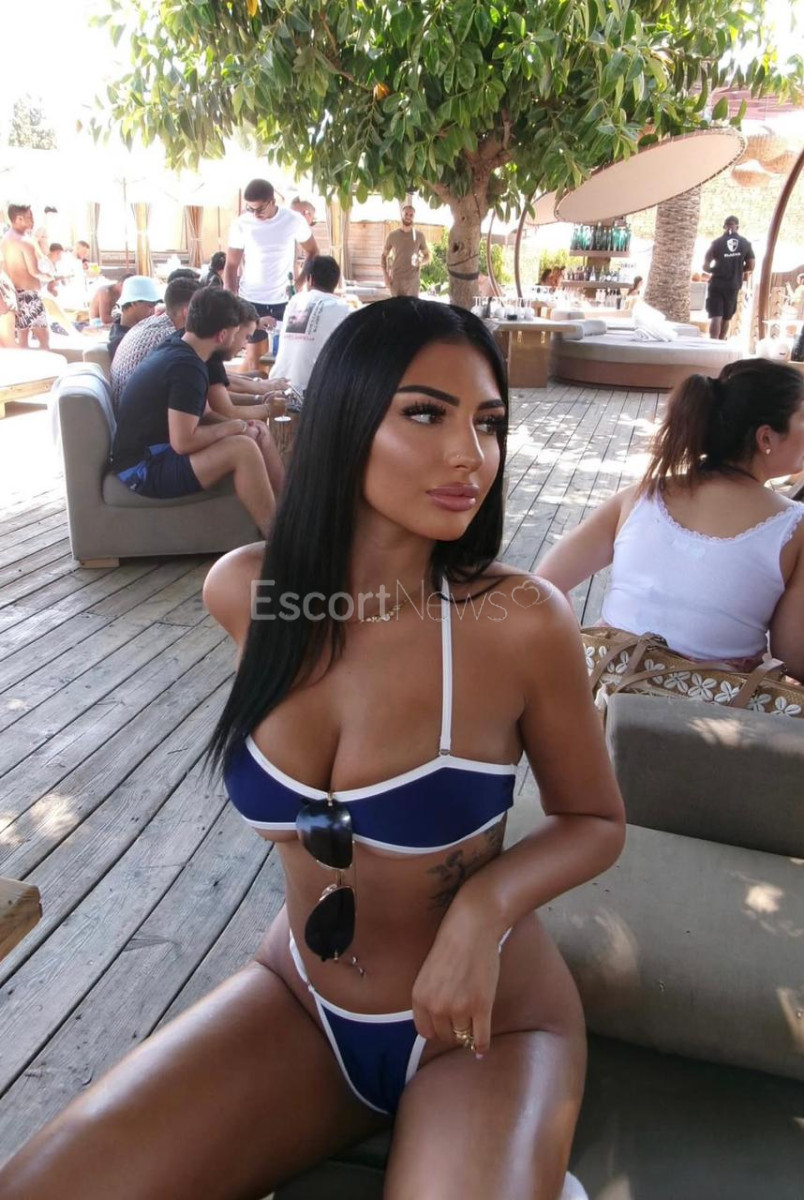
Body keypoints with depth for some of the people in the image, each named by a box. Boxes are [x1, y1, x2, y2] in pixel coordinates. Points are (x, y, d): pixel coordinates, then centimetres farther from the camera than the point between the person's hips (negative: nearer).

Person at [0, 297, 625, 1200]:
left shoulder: (521, 622, -23)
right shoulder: (242, 591, -13)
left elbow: (595, 819, -8)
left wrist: (486, 905, -24)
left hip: (487, 1024, -2)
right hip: (298, 998, 3)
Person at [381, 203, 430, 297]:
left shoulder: (419, 235, 4)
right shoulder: (392, 235, 4)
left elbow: (427, 256, 12)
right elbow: (383, 256, 11)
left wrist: (421, 261, -13)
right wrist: (385, 275, -2)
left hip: (413, 279, 0)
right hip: (396, 279, 0)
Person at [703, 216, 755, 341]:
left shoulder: (717, 242, -3)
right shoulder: (745, 243, 4)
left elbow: (705, 266, -5)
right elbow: (751, 266, 4)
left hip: (716, 284, -2)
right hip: (733, 285, 2)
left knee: (715, 317, -7)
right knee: (726, 318, 15)